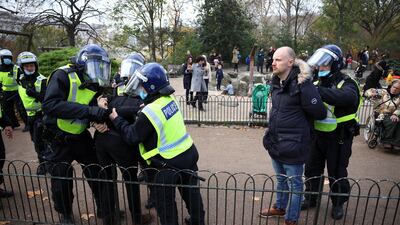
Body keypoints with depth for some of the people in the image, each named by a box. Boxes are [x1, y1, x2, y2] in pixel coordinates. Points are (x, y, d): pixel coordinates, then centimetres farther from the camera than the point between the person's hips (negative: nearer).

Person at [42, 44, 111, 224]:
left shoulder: (94, 84, 0)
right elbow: (50, 105, -35)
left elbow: (95, 111, 4)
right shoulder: (63, 76, -21)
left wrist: (102, 112, -20)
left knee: (97, 173, 12)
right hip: (58, 139, -5)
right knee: (61, 181, 10)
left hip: (81, 136, 6)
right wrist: (88, 110, -41)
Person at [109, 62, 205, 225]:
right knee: (191, 192, 26)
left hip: (170, 163, -8)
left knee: (165, 203, 16)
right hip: (188, 154, 8)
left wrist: (116, 119, 0)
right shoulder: (169, 99, -2)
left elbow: (132, 136, -10)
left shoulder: (149, 112, -24)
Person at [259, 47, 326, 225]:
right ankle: (280, 207, 46)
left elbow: (319, 113, -14)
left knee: (294, 183, 12)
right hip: (275, 142, 7)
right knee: (281, 179, 25)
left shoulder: (302, 84, -20)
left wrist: (299, 121, 1)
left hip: (292, 144, -7)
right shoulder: (276, 82, 4)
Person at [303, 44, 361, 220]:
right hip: (318, 134, 5)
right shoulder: (318, 83, 4)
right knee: (312, 168, 16)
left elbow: (347, 97, -40)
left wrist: (317, 91, -48)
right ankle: (311, 199, 37)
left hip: (339, 138, -5)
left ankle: (338, 204, 35)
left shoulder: (346, 83, -15)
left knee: (337, 173, 11)